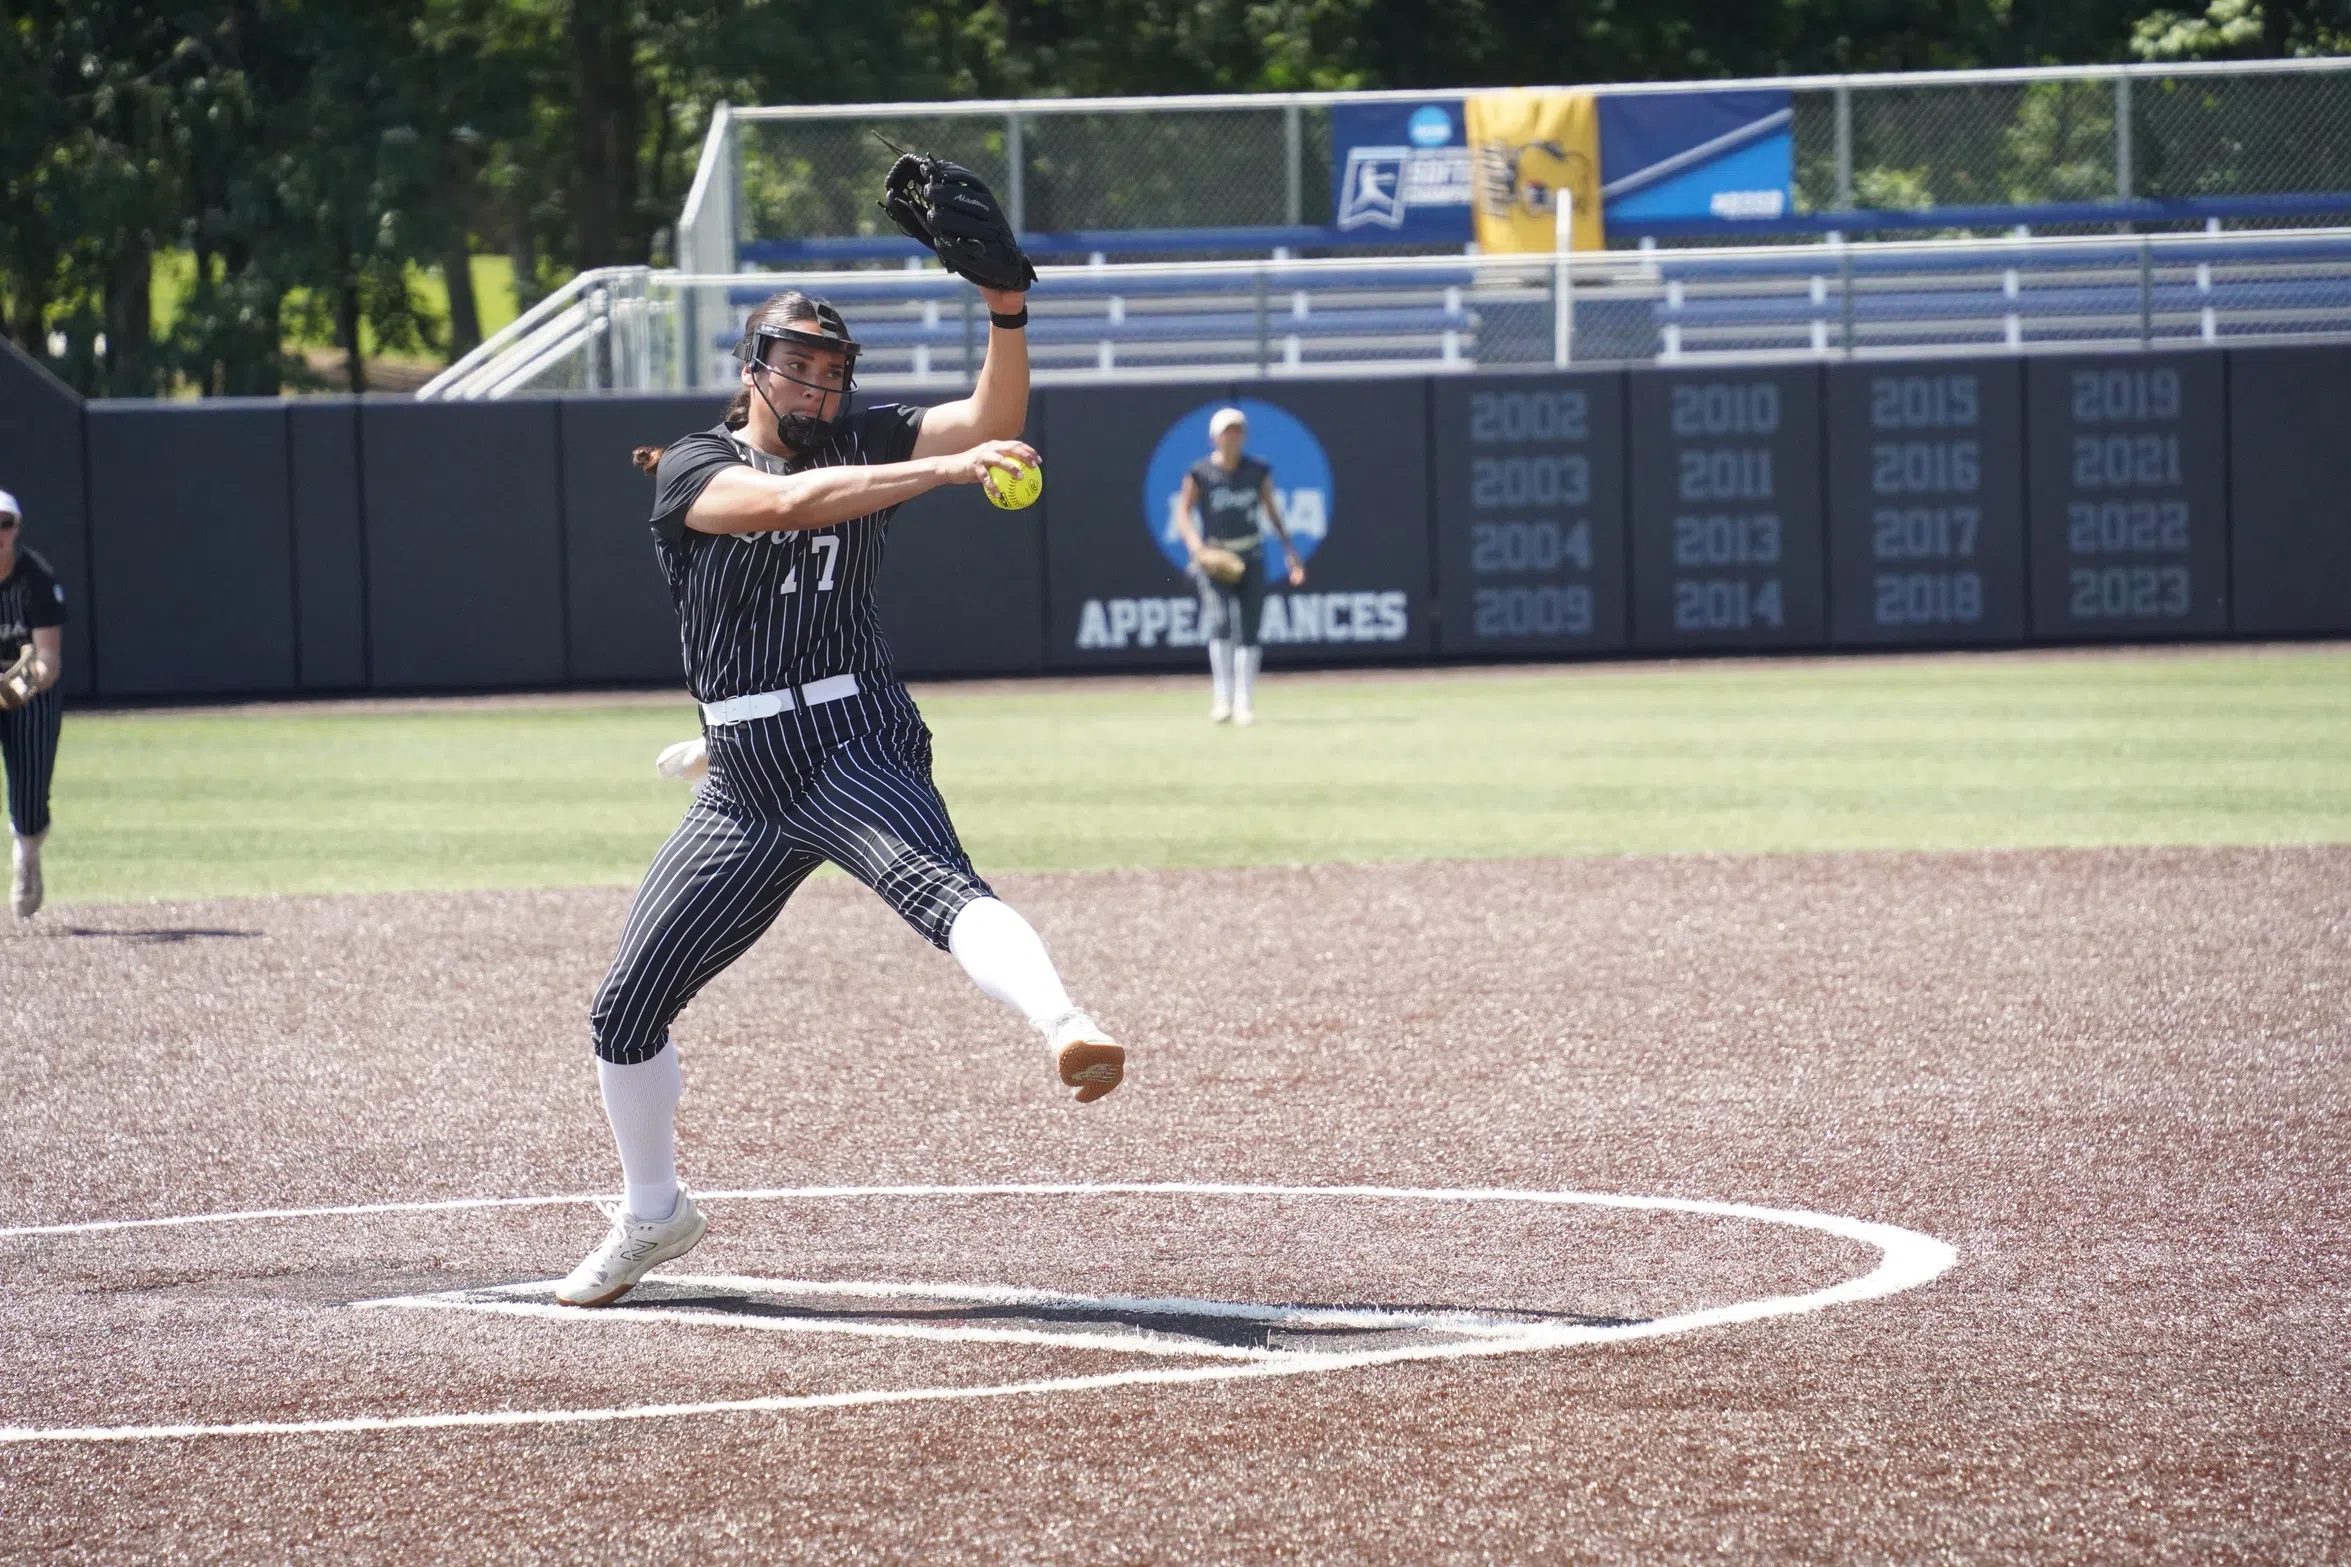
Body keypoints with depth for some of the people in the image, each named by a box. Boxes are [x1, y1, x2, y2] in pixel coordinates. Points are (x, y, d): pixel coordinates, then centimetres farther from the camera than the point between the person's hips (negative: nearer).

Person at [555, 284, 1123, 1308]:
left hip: (856, 751, -2)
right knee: (626, 1008, 7)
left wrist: (1005, 313, -25)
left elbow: (994, 420, -7)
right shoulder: (691, 472, -1)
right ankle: (652, 1214, 31)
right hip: (743, 785, 2)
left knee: (938, 886, -34)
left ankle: (1064, 1030, -62)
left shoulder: (861, 445, 7)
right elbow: (788, 501, -22)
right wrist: (946, 468, -33)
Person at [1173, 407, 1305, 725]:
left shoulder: (1258, 472, 5)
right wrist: (1194, 542, -23)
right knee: (1221, 622, -20)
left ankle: (1244, 703, 7)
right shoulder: (1201, 474, -4)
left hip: (1250, 558, 3)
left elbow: (1273, 513, 11)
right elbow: (1183, 514, -5)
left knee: (1248, 630, 1)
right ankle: (1222, 699, -20)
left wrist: (1290, 552, 5)